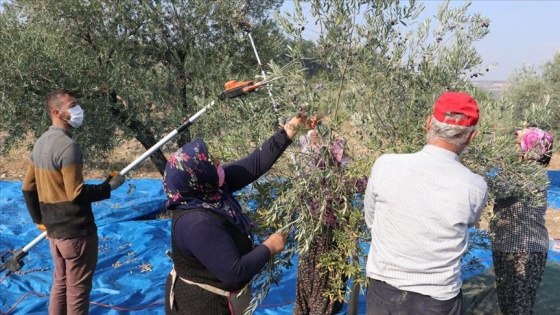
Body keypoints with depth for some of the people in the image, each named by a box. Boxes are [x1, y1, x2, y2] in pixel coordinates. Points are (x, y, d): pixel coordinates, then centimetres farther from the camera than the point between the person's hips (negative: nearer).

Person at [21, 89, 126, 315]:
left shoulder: (41, 143, 8)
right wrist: (109, 186, -12)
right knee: (77, 288, 5)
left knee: (60, 282, 21)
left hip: (54, 230, 9)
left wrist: (40, 220, 19)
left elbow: (28, 188, 12)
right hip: (76, 231, -9)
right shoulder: (68, 146, -21)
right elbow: (76, 194, -24)